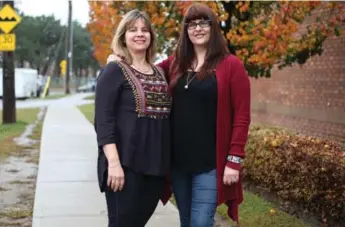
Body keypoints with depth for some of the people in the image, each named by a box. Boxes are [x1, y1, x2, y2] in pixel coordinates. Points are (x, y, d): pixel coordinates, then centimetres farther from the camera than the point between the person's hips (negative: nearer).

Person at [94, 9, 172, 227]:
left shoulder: (159, 73, 14)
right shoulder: (114, 71, -5)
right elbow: (103, 120, -13)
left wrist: (166, 162, 14)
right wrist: (114, 162, -21)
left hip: (155, 164, 6)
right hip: (126, 163, -6)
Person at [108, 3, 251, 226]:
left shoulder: (231, 66, -4)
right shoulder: (175, 63, 9)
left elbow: (241, 117, -7)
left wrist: (234, 160, -12)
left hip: (210, 162, -5)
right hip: (178, 160, 5)